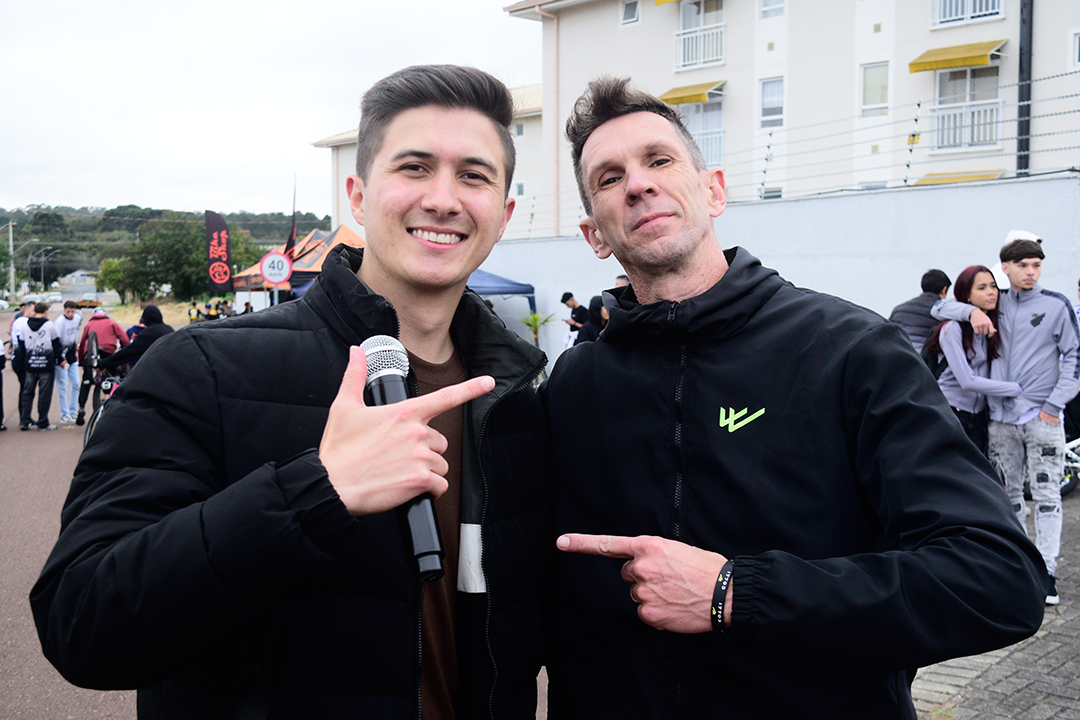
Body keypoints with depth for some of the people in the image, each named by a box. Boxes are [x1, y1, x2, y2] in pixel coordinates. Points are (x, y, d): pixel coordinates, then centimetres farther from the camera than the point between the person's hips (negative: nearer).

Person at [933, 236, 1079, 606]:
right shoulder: (994, 304, 8)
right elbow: (940, 308, 10)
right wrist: (972, 311, -10)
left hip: (1042, 417, -3)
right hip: (1001, 417, 3)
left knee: (1046, 495, -4)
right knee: (1008, 495, 10)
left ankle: (1046, 572, 0)